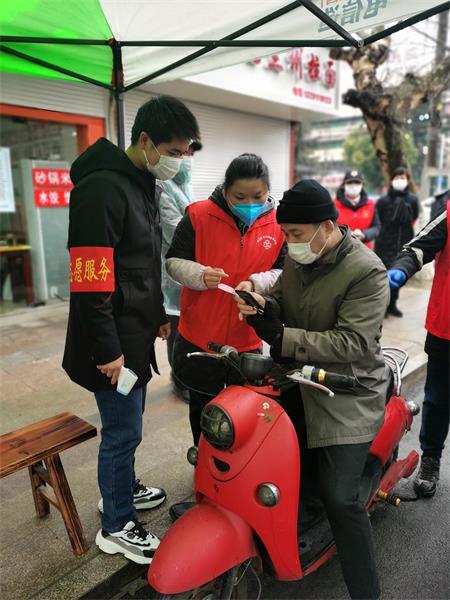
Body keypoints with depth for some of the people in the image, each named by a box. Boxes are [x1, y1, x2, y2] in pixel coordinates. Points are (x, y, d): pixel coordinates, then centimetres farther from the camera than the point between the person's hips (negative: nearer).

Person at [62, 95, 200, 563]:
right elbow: (89, 280, -23)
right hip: (112, 342, -9)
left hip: (136, 333, 9)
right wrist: (107, 349, -20)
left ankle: (121, 488, 43)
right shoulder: (102, 188, -19)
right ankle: (116, 527, 24)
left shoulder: (142, 183, 13)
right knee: (122, 432, 4)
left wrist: (158, 315, 21)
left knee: (126, 424, 22)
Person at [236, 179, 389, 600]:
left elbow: (353, 343, -26)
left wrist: (281, 338, -31)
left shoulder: (366, 272, -18)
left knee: (339, 498, -10)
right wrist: (262, 305, -13)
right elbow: (282, 302, 12)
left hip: (346, 396, -7)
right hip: (298, 381, 7)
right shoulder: (297, 260, 4)